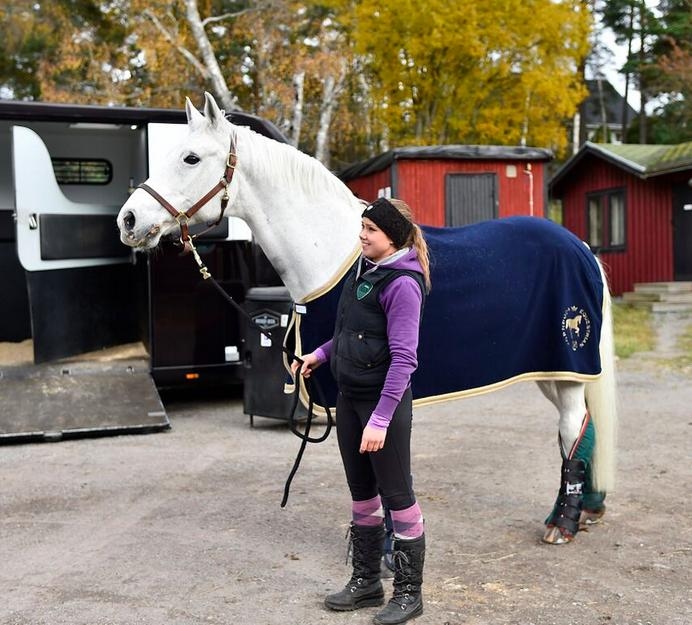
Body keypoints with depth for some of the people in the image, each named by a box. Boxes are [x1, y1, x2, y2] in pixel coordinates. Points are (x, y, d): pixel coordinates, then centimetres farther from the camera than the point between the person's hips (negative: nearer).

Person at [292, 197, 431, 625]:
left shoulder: (402, 283, -19)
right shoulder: (363, 268, 8)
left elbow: (403, 358, -24)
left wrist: (381, 419, -26)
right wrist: (321, 354, 11)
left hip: (384, 398, -9)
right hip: (349, 396, 9)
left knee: (397, 494, 3)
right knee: (362, 492, 17)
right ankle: (366, 582, 31)